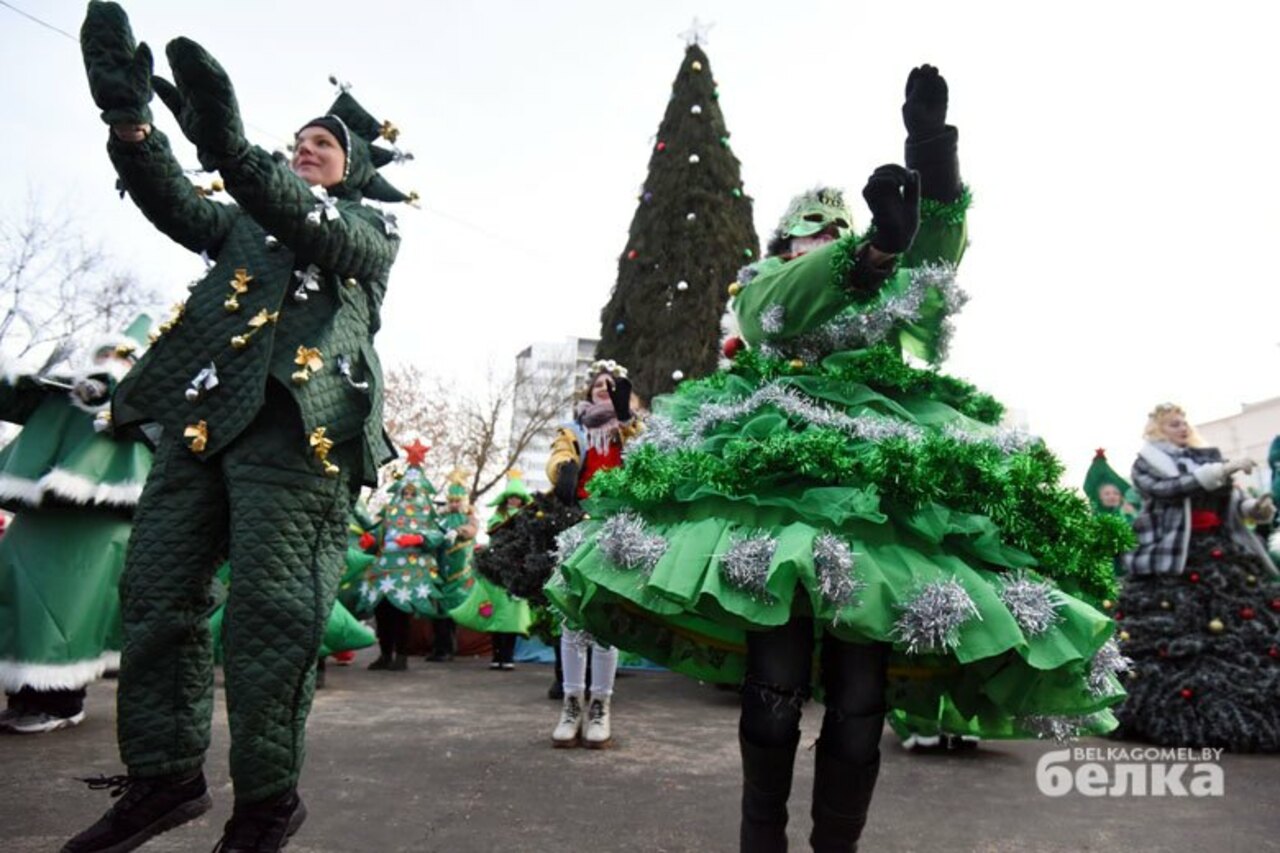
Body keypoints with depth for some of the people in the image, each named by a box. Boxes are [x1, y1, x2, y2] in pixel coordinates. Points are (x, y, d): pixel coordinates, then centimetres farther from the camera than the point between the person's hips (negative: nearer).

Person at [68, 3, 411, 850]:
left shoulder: (372, 229, 12)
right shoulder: (248, 219, 28)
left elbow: (323, 235, -11)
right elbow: (178, 205, 9)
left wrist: (231, 147, -26)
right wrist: (131, 121, -9)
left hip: (297, 424, -6)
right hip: (201, 416, 6)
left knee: (269, 611, -8)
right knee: (157, 593, 4)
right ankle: (165, 777, 17)